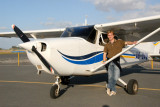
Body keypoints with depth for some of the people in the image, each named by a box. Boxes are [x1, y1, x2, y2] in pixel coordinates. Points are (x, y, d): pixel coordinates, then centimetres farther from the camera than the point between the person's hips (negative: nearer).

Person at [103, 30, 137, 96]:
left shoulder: (119, 42, 10)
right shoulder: (107, 45, 14)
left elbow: (126, 43, 3)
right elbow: (104, 54, 12)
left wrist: (133, 43, -16)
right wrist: (104, 61, -3)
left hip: (116, 61, -2)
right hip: (109, 62, 2)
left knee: (116, 76, -12)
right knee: (110, 76, 0)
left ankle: (109, 86, 6)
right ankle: (113, 90, 9)